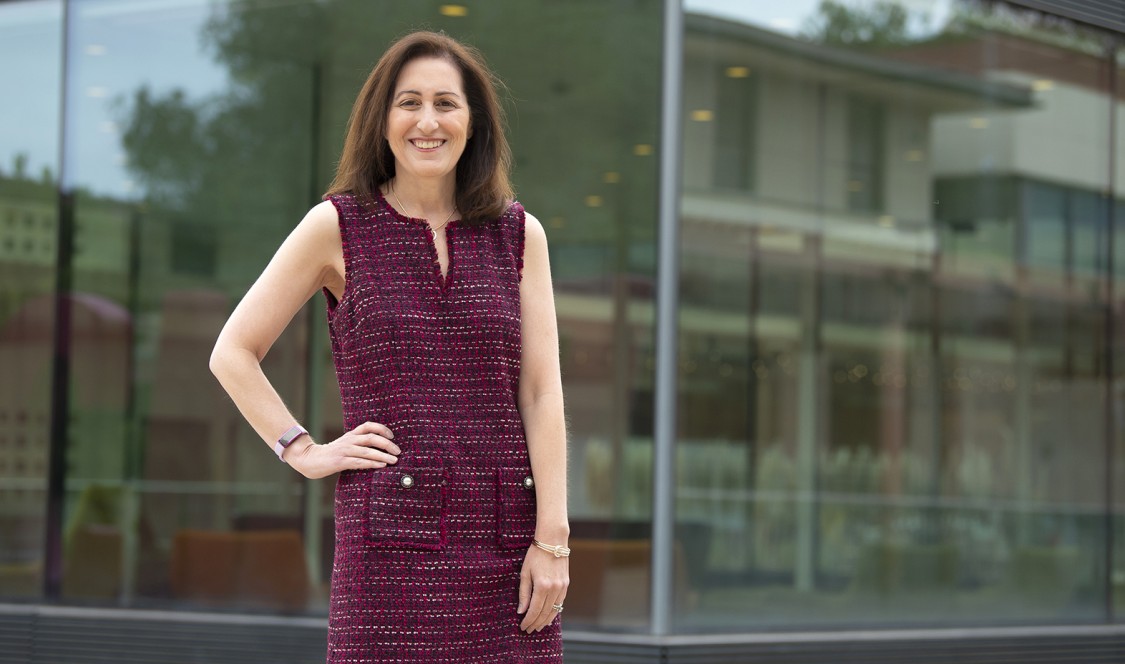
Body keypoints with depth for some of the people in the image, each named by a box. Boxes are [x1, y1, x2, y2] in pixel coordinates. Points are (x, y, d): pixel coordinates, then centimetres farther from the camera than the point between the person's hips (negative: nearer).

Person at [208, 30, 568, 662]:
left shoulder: (520, 235, 10)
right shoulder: (339, 226, 5)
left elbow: (542, 395, 5)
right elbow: (234, 353, 9)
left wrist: (552, 540, -2)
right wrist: (306, 453, -1)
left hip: (506, 541, 2)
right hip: (392, 542, -2)